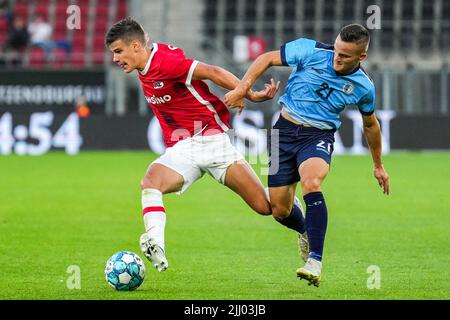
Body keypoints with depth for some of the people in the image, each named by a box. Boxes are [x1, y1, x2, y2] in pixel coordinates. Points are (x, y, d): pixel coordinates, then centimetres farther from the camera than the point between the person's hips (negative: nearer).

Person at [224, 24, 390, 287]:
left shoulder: (363, 87, -4)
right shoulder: (311, 51, -11)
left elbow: (371, 125, 14)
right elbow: (267, 59, -1)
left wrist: (378, 165, 24)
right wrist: (242, 89, -13)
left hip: (318, 137, -2)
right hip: (285, 129, 2)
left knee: (311, 183, -34)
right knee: (280, 211, 1)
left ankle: (315, 262, -36)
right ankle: (307, 232, 38)